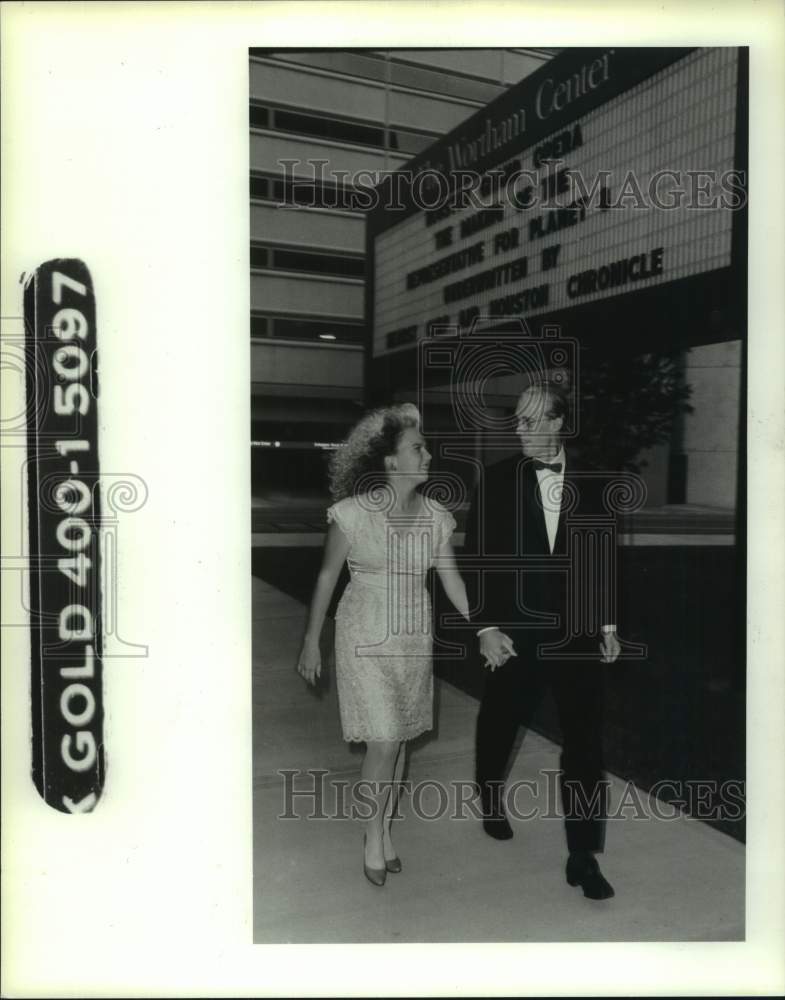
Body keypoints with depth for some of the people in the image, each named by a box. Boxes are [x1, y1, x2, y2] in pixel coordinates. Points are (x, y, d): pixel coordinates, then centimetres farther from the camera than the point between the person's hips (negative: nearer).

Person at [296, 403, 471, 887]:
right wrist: (311, 641, 0)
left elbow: (452, 579, 3)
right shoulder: (353, 513, -14)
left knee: (400, 738, 13)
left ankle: (386, 829, 34)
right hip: (365, 638, -4)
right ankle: (374, 837, 20)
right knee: (383, 742, -4)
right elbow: (327, 577, -4)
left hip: (415, 638, 4)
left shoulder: (436, 516, -4)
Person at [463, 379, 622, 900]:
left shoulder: (591, 483, 1)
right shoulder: (497, 481, -4)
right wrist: (486, 628, -10)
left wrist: (609, 623, 5)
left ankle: (583, 856, 15)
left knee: (586, 741, 1)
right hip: (515, 632, 0)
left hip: (579, 632, 1)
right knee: (499, 725, 16)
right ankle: (492, 804, 45)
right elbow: (477, 558, -4)